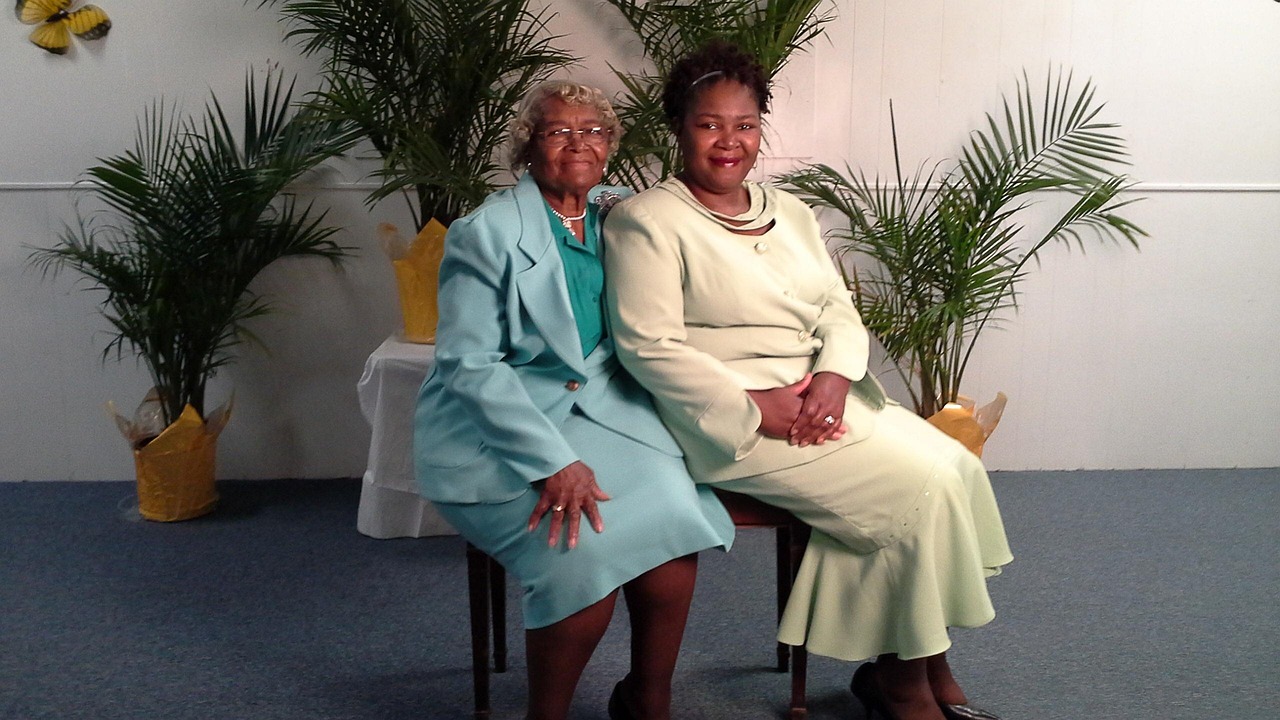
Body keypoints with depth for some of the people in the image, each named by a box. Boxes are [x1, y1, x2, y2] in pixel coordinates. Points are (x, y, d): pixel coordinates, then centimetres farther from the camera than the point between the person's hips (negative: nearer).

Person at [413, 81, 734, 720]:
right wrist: (553, 462, -21)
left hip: (600, 405, 4)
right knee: (587, 545, -28)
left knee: (670, 517, -23)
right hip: (493, 427, -4)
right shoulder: (487, 231, -5)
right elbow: (468, 363, -12)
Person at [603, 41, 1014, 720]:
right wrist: (757, 409, -19)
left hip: (823, 398, 8)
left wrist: (835, 375, -9)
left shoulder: (790, 212, 16)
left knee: (956, 465, -12)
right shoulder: (647, 221, -7)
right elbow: (650, 347, -15)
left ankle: (926, 664, 0)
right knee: (921, 485, -18)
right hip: (733, 423, -7)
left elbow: (838, 308, 13)